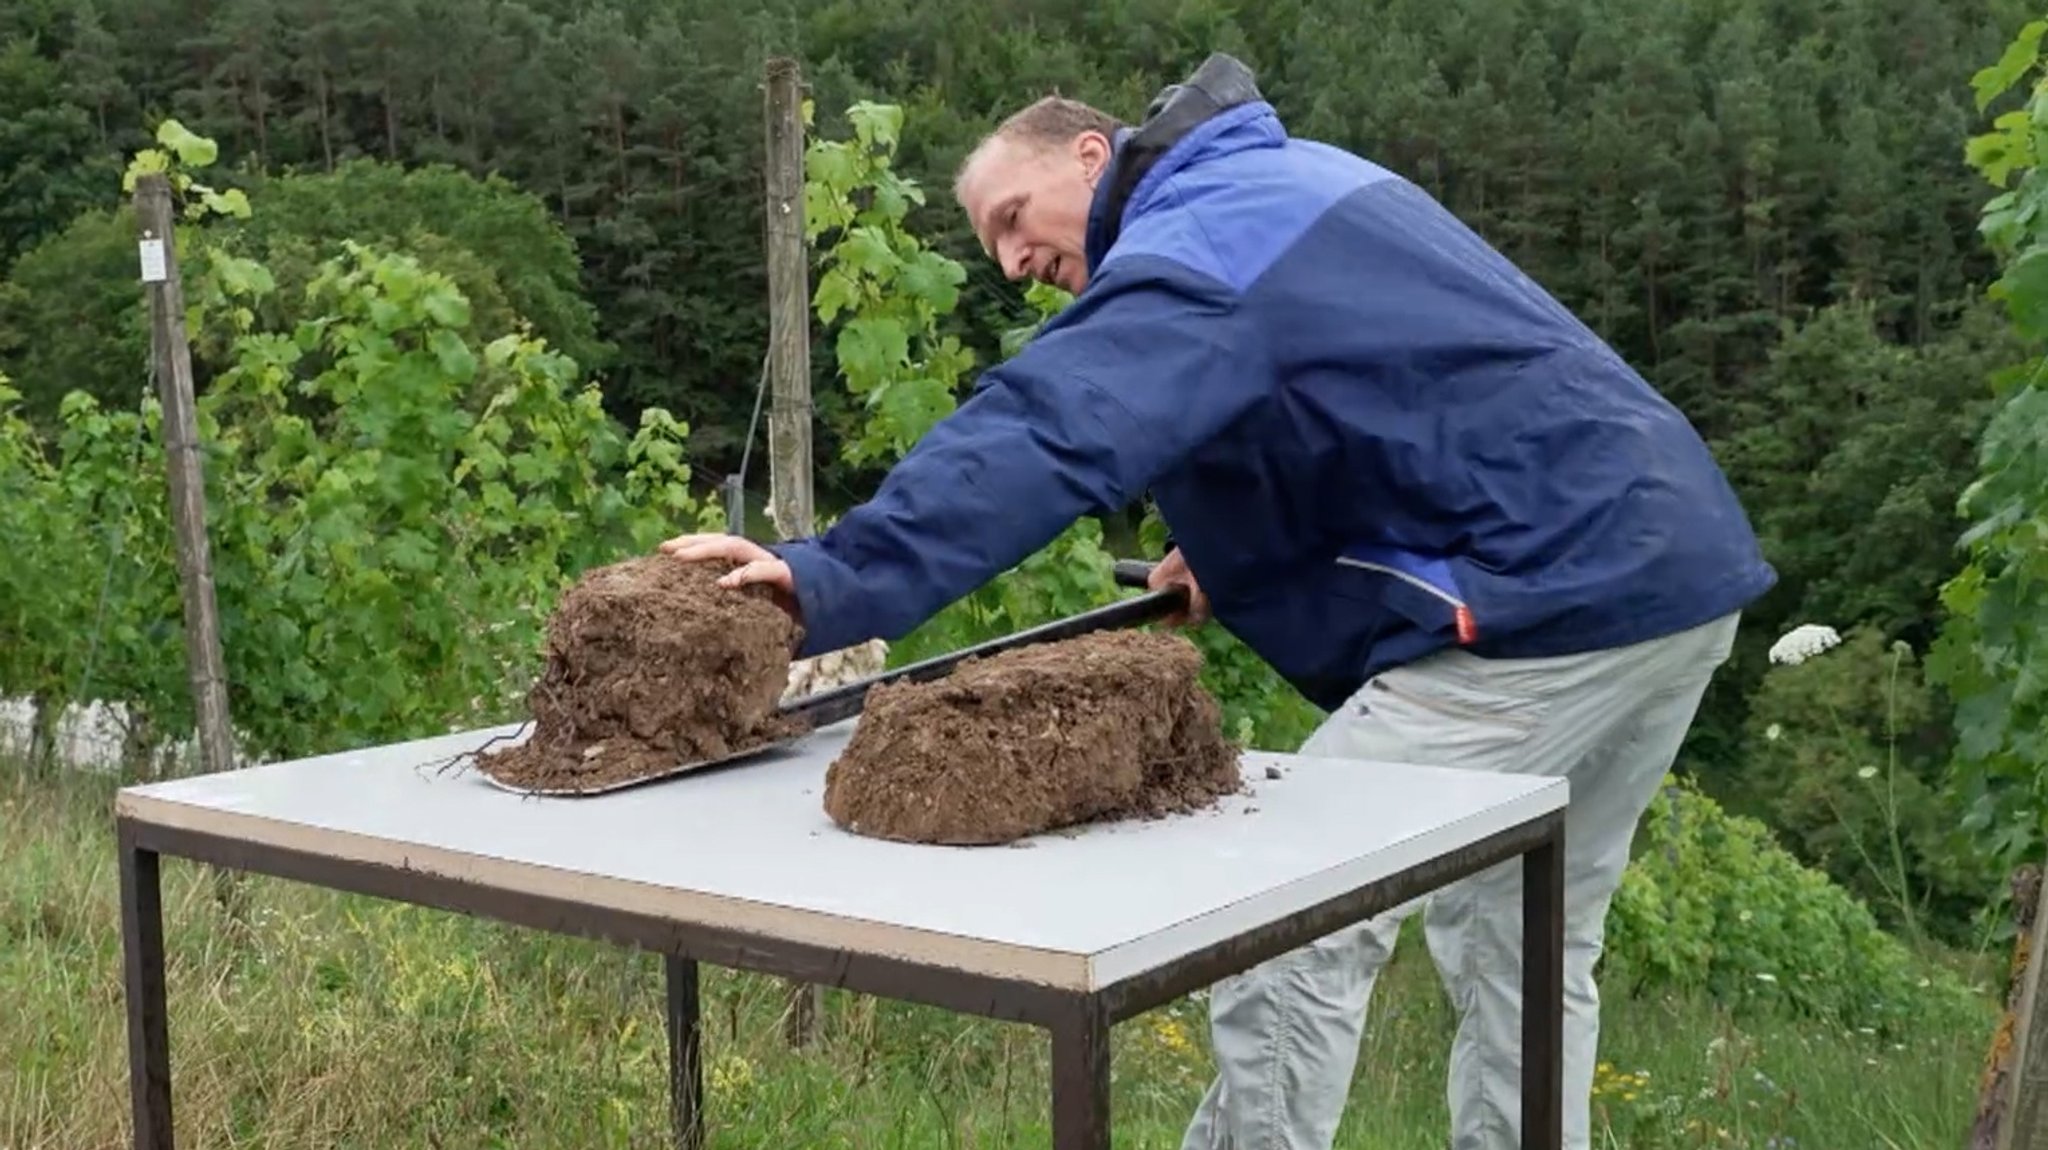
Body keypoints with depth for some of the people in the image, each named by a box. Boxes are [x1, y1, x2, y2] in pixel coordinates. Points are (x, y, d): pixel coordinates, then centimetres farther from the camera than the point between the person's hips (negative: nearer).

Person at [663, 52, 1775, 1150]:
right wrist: (1240, 552, 17)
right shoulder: (1286, 177, 19)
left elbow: (1041, 440, -29)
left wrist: (831, 582, -37)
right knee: (1517, 948, 20)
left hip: (1565, 596, -10)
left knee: (1293, 928, -7)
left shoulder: (1196, 243, -12)